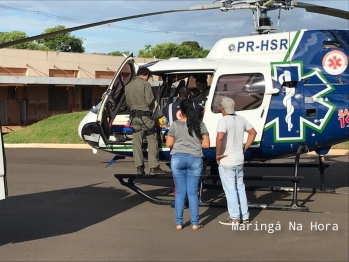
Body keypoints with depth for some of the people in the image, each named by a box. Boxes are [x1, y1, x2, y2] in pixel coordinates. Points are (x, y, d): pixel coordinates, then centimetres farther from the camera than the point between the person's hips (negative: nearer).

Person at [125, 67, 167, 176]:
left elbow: (128, 102, 13)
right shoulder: (145, 84, -9)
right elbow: (150, 101, -12)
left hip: (134, 116, 6)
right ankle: (154, 167, -1)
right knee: (152, 142, 1)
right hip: (145, 115, -6)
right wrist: (151, 106, 7)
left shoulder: (128, 86, 12)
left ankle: (139, 168, 8)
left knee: (136, 143, 8)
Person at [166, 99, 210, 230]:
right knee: (192, 192, 6)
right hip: (195, 159, 1)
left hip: (178, 158, 0)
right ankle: (195, 223, 7)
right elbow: (206, 144, 0)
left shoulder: (176, 124, -2)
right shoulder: (200, 124, 1)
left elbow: (168, 144, -1)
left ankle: (179, 223, 10)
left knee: (180, 192, 7)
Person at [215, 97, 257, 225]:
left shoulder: (223, 121, -18)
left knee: (230, 189, 2)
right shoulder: (241, 119, 5)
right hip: (239, 160, 7)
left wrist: (217, 154, -20)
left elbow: (219, 138, -33)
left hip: (226, 161, -7)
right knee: (240, 187, 17)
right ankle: (245, 215, 23)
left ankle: (234, 218, 8)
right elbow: (253, 132, 17)